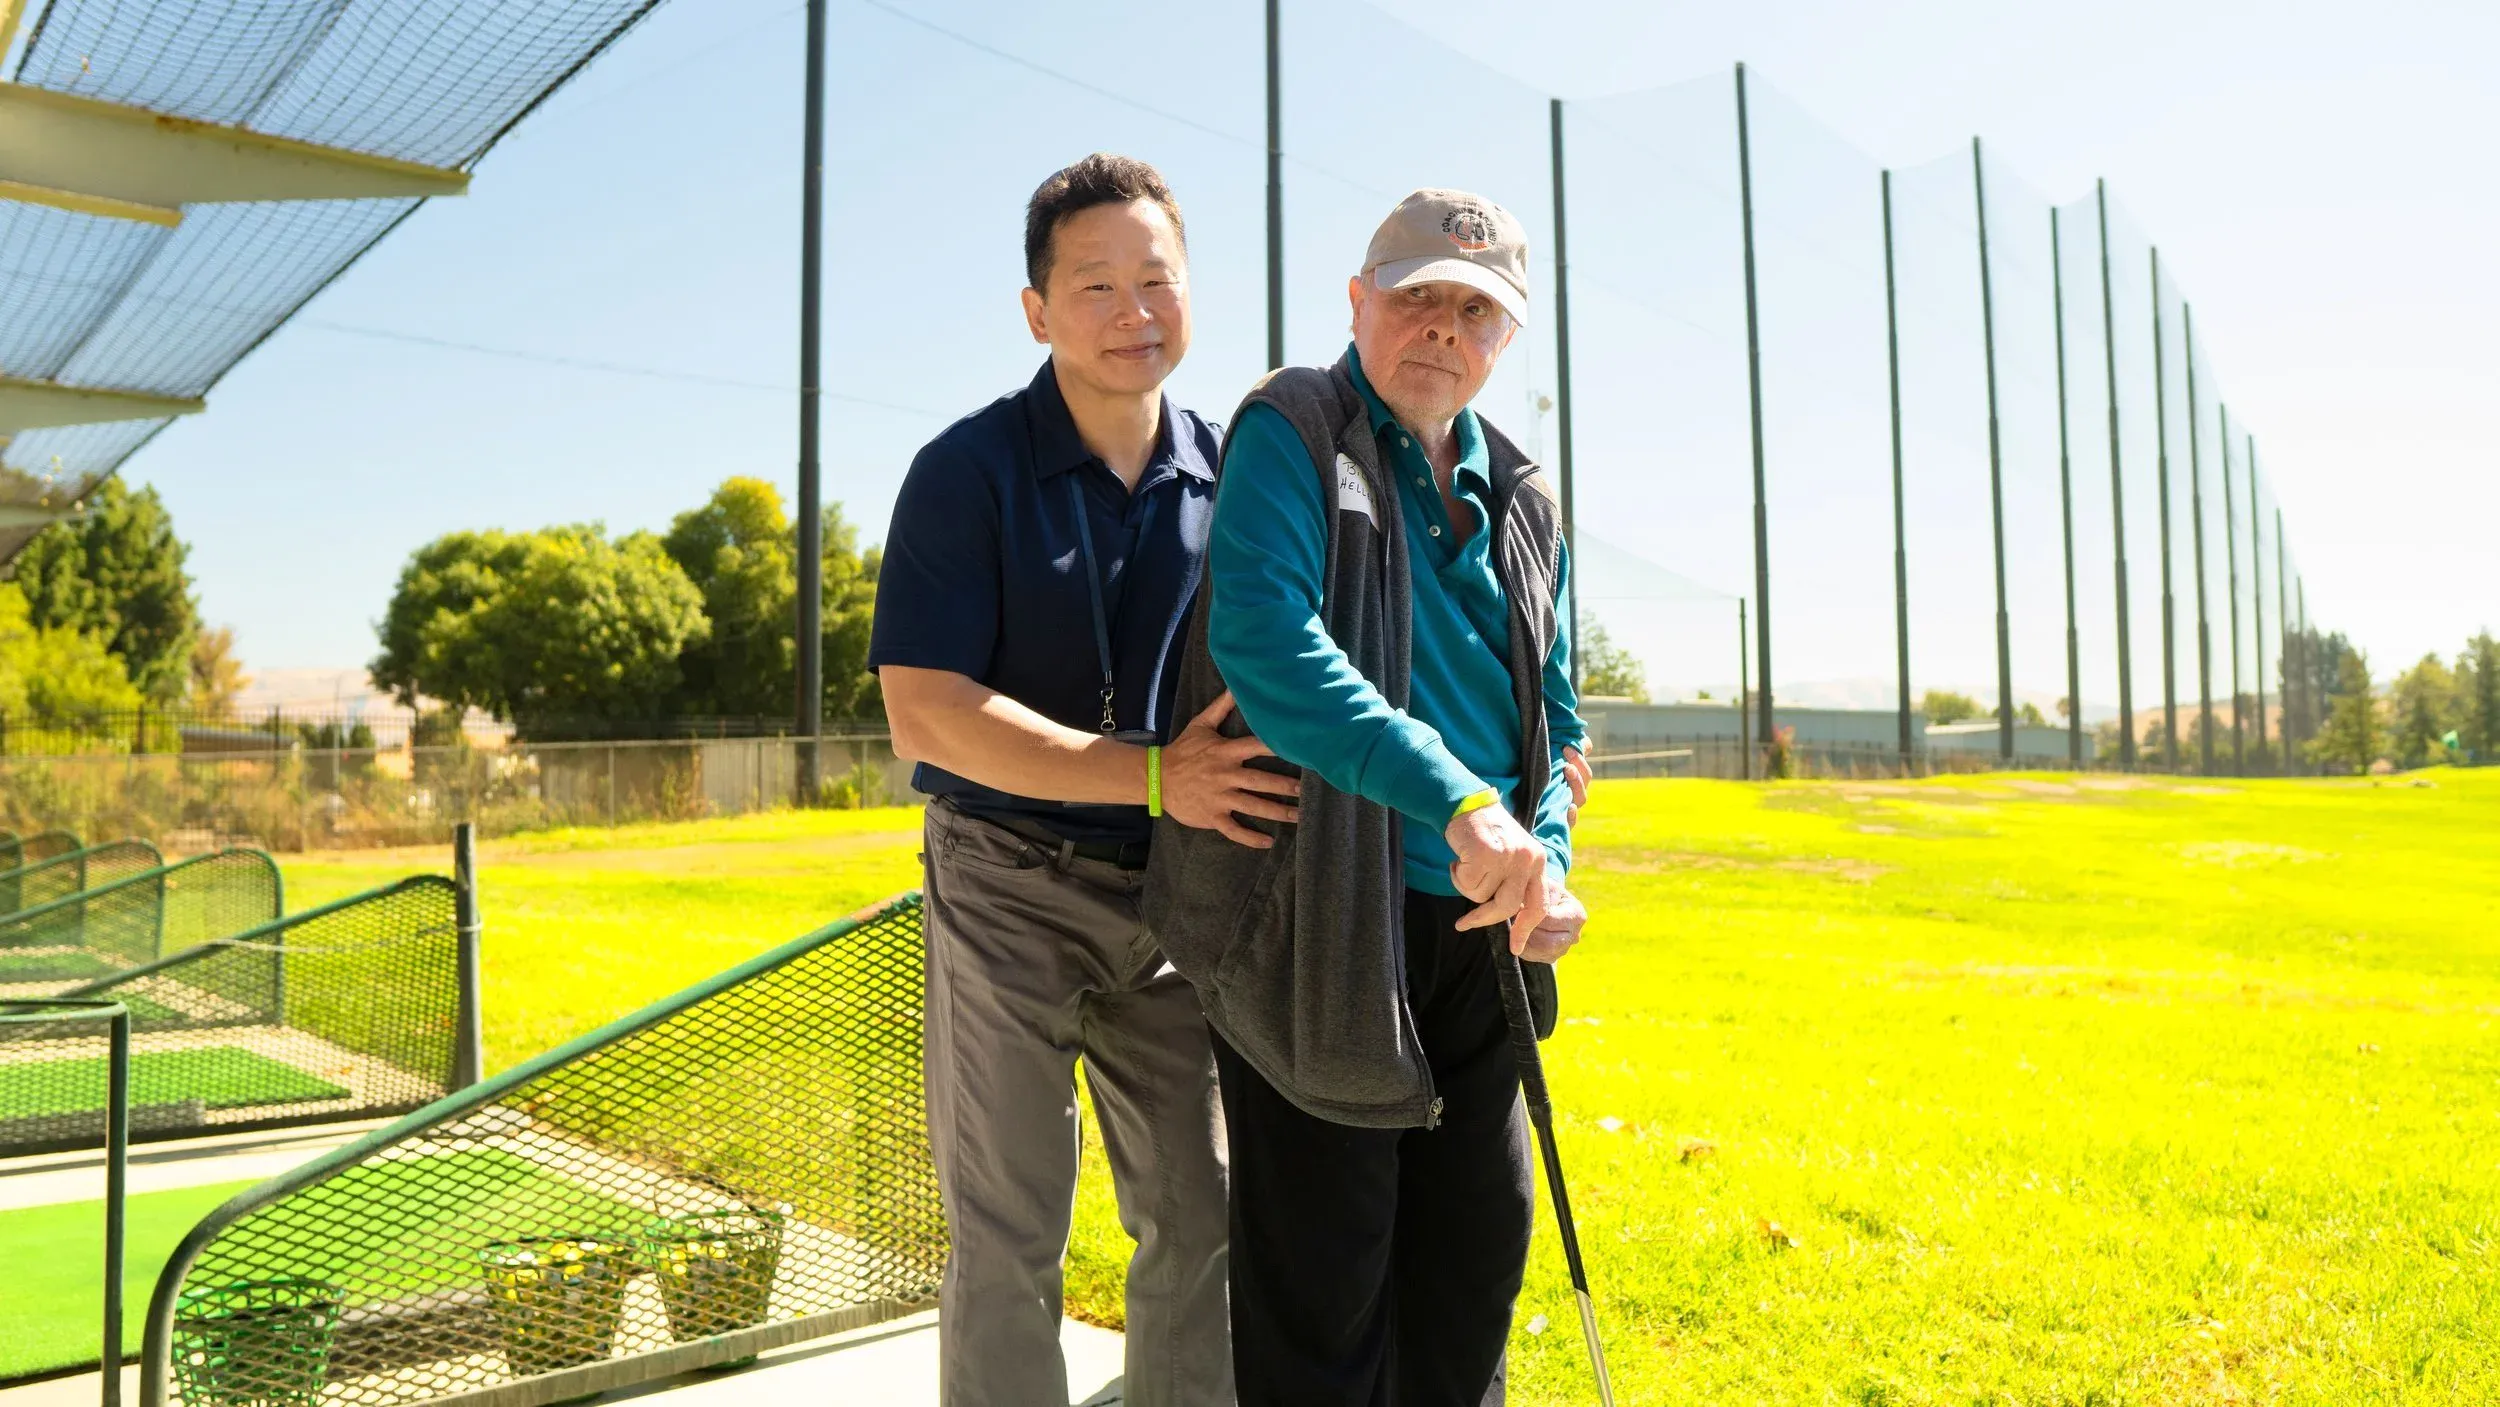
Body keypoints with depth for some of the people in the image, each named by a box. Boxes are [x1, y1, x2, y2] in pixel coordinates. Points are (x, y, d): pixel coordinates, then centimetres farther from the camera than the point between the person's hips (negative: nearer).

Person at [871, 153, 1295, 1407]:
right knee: (1008, 1234, 1)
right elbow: (925, 713, -17)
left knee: (1202, 1218, 12)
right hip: (1008, 886, -4)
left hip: (1171, 892, 4)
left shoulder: (1226, 479, 4)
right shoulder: (969, 472, -9)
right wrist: (1155, 777, -23)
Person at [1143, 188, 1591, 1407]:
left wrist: (1546, 859, -2)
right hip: (1317, 926, -6)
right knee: (1322, 1270, 2)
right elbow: (1265, 644, -24)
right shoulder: (1290, 433, -7)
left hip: (1473, 926, 7)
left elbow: (1555, 718, 19)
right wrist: (1459, 800, -33)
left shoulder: (1521, 504, 13)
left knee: (1476, 1240, 16)